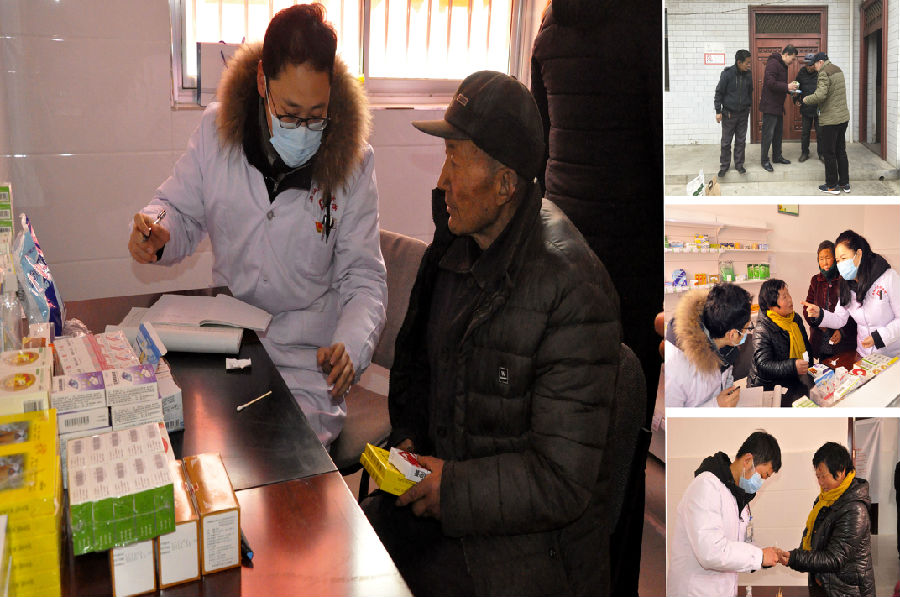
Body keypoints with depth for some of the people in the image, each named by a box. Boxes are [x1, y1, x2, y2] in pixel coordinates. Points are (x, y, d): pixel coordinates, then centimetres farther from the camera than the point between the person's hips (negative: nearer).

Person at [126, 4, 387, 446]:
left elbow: (363, 277, -4)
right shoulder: (216, 131, -2)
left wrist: (350, 344, -23)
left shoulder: (351, 160, -6)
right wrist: (155, 235, -13)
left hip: (307, 364, -2)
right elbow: (180, 214, 12)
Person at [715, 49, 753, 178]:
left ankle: (739, 164, 19)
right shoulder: (727, 74, -14)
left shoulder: (748, 75, 0)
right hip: (729, 113, -4)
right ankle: (724, 166, 13)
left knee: (741, 141, 9)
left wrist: (749, 106, 16)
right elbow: (719, 92, -8)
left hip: (743, 113, 4)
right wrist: (718, 111, -9)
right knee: (726, 142, 3)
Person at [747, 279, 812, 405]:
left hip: (796, 380, 8)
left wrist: (808, 368, 13)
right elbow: (763, 366, -24)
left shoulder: (796, 319, 10)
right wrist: (792, 366, -34)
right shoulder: (762, 330, -16)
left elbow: (806, 349, 27)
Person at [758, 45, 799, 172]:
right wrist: (787, 87, -21)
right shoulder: (773, 63, -16)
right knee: (768, 134, -5)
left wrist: (790, 89, 6)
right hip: (770, 105, -10)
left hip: (778, 106, 10)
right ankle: (764, 160, 1)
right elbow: (770, 83, -25)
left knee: (778, 132, 17)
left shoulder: (783, 65, 16)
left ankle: (777, 157, 27)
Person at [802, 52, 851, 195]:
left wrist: (806, 100, -9)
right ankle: (844, 183, 21)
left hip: (830, 120, -9)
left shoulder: (824, 73, -17)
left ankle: (832, 185, 7)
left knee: (829, 153, 1)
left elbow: (820, 95, -27)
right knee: (841, 151, 16)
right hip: (843, 117, 9)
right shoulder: (838, 70, 12)